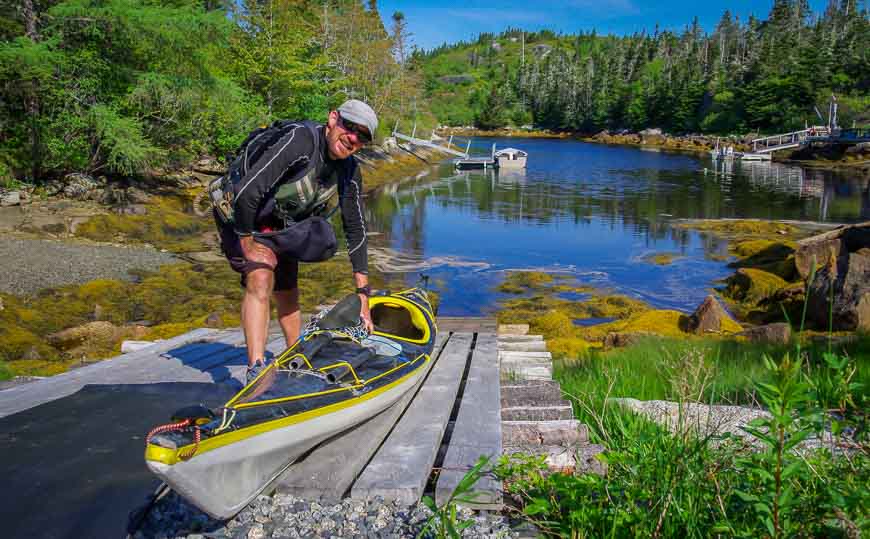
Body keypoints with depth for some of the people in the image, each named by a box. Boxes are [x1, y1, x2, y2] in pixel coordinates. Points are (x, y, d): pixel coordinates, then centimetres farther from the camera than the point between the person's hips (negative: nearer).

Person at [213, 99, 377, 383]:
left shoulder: (349, 172, -9)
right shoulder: (301, 139, -32)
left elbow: (356, 229, -2)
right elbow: (247, 192, -37)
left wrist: (363, 293, -3)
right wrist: (246, 239, -24)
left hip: (281, 225, 7)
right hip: (241, 215, -7)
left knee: (287, 295, 13)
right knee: (260, 278, -27)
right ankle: (256, 371, -26)